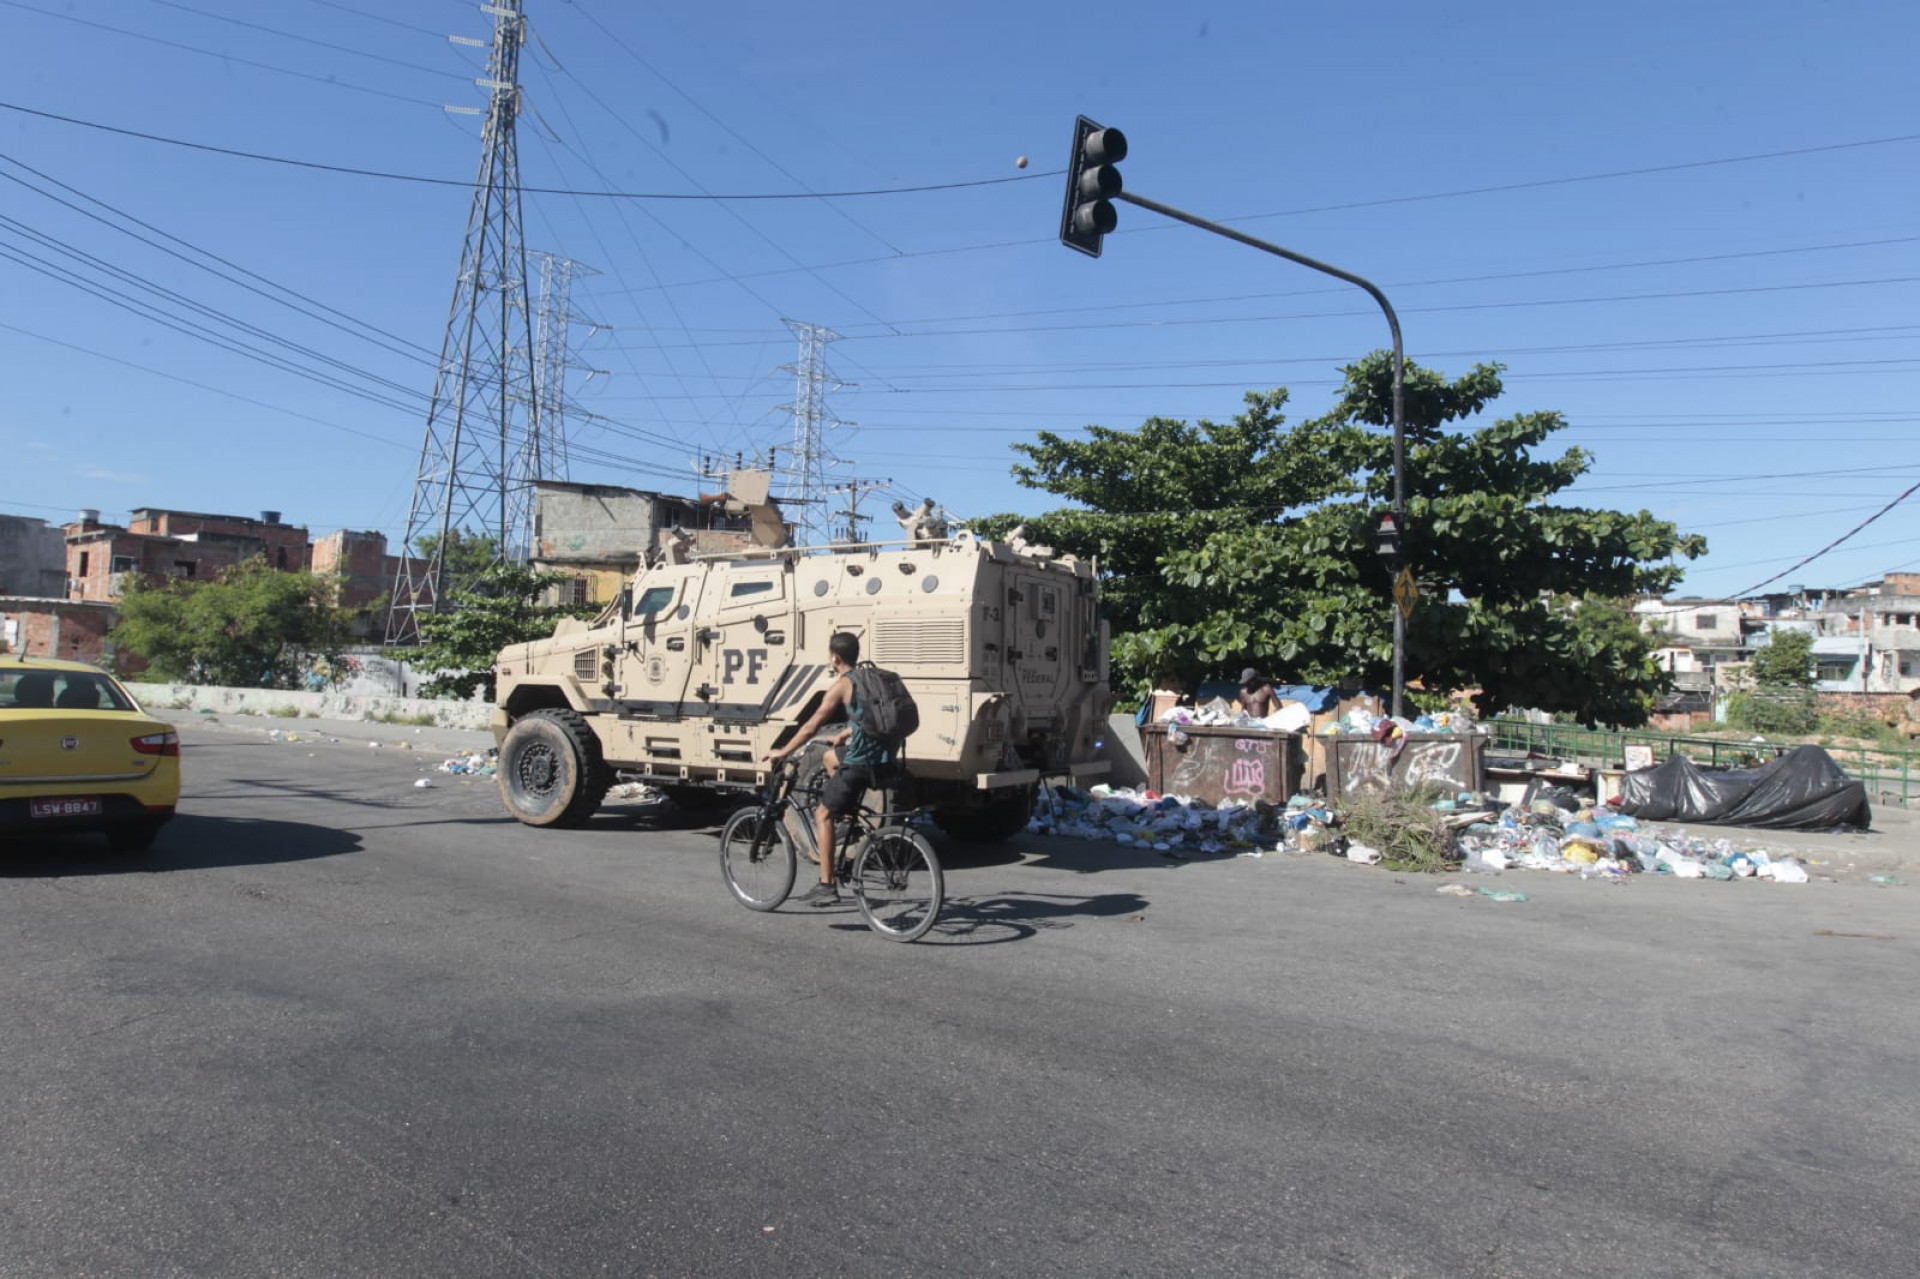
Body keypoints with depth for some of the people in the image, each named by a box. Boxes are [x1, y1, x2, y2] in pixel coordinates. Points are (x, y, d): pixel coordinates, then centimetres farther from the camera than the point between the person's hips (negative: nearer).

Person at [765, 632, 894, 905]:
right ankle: (848, 812, 31)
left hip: (861, 761, -8)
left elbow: (811, 726, -7)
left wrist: (782, 752, 3)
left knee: (823, 815, 3)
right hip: (882, 757, 8)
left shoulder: (842, 685, -7)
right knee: (830, 756, 33)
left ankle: (826, 886, -2)